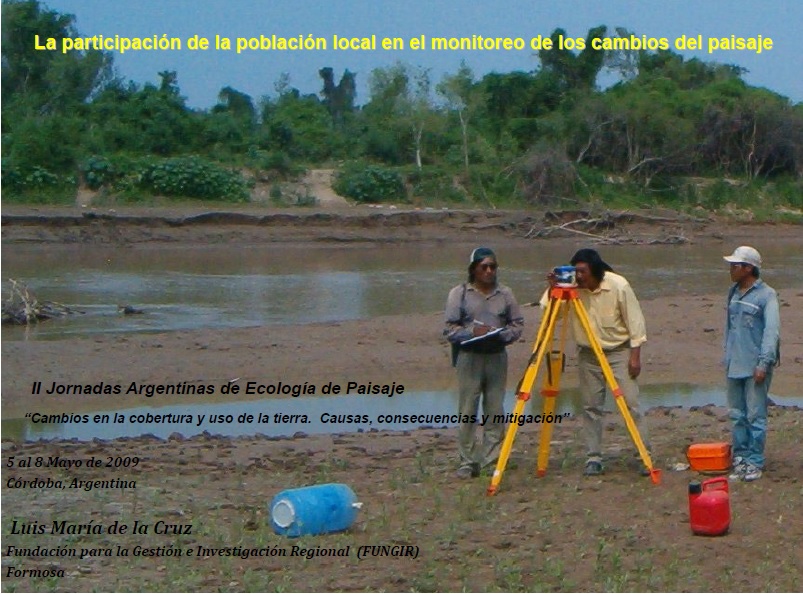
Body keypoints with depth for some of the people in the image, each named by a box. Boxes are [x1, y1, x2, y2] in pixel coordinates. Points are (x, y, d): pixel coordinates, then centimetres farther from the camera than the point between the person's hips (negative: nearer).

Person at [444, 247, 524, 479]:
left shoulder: (505, 294, 9)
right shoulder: (459, 293, 2)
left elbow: (517, 324, 9)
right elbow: (450, 330, -1)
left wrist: (502, 335, -11)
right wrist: (472, 332, -17)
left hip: (497, 357, 2)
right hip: (469, 357, -2)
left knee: (495, 411, 2)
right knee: (467, 411, -3)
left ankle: (492, 460, 8)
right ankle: (467, 462, 3)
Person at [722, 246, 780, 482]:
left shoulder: (766, 295, -11)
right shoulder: (734, 293, 12)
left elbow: (772, 331, -15)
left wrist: (764, 363, -19)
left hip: (755, 367, -7)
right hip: (734, 365, 7)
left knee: (755, 416, -2)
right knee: (738, 415, 10)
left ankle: (755, 462, 5)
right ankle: (740, 457, 18)